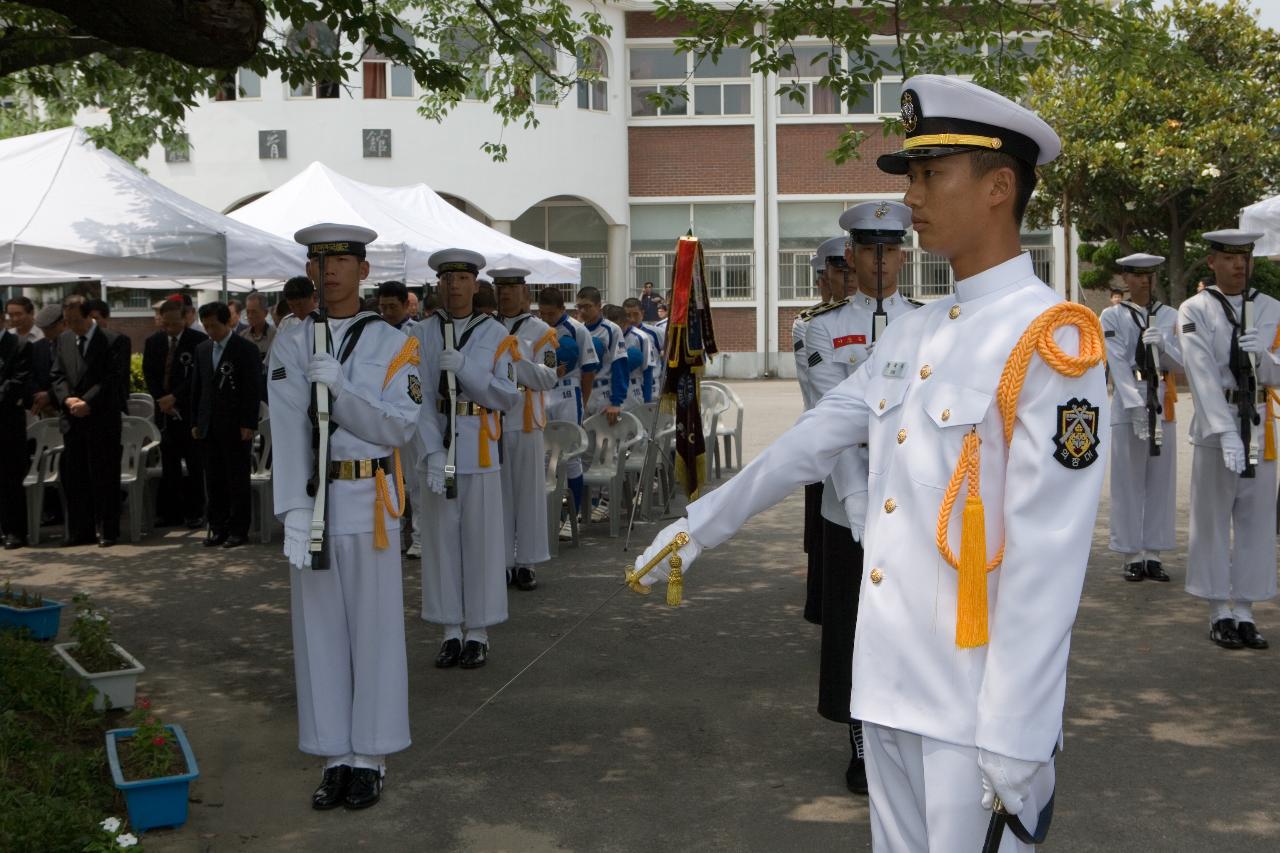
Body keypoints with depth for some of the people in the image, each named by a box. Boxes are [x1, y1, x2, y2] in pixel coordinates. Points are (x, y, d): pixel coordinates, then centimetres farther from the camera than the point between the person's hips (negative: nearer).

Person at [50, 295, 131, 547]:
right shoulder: (63, 340, 12)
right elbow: (57, 375, 10)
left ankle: (108, 532, 7)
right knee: (73, 477, 6)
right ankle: (81, 531, 15)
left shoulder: (114, 341, -6)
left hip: (102, 419, -5)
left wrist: (87, 402, -17)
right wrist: (67, 399, -8)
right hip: (72, 420, 5)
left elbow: (113, 379, -11)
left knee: (104, 478, -1)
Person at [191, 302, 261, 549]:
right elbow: (197, 387, 16)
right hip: (210, 427, 6)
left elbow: (253, 389, -9)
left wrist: (248, 424, -14)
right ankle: (218, 528, 15)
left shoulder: (246, 349, -6)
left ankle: (238, 530, 8)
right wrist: (195, 422, 11)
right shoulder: (202, 349, 12)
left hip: (236, 427, -5)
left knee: (238, 480, 1)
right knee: (214, 481, 8)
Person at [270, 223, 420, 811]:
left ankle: (370, 759, 15)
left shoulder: (392, 344, 3)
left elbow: (399, 427, -5)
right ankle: (335, 758, 16)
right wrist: (294, 509, -15)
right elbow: (288, 430, -5)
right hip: (310, 498, 2)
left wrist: (339, 386, -18)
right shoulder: (290, 344, 6)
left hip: (368, 498, -1)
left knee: (373, 628, 3)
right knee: (318, 628, 6)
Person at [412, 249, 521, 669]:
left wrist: (463, 367, -17)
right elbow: (419, 398, -4)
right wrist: (433, 453, -15)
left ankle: (478, 634, 14)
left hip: (481, 450, -1)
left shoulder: (496, 335, 3)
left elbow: (507, 397, -3)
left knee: (480, 540, 3)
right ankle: (451, 632, 17)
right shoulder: (421, 335, 3)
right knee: (441, 540, 5)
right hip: (436, 449, 1)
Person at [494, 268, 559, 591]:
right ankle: (501, 561, 12)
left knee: (528, 492, 3)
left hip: (525, 423, -1)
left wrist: (516, 358, -16)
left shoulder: (541, 332, 5)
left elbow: (549, 379, -5)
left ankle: (525, 563, 11)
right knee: (497, 492, 4)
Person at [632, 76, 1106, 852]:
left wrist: (1017, 739, -20)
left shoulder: (1052, 341, -15)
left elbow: (1047, 559, -19)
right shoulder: (911, 334, 10)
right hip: (890, 682, 7)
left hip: (979, 701, -7)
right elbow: (813, 441, 18)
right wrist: (701, 526, 21)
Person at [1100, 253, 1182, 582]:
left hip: (1163, 403, 3)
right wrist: (1136, 407, -18)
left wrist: (1162, 344, -15)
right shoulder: (1112, 316, 2)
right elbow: (1118, 364, -8)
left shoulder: (1170, 316, 11)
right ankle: (1131, 556, 4)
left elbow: (1179, 364, 7)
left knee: (1161, 480, 4)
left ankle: (1153, 554, 11)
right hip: (1127, 403, -3)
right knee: (1129, 480, -2)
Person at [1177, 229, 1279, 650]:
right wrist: (1226, 433, -25)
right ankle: (1219, 613, 11)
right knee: (1213, 519, 2)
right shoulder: (1194, 311, -3)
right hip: (1214, 427, -3)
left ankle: (1244, 612, 14)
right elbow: (1201, 374, -15)